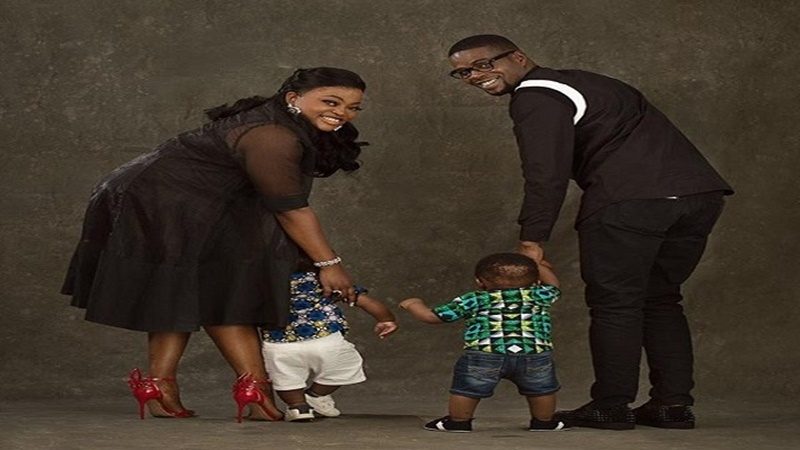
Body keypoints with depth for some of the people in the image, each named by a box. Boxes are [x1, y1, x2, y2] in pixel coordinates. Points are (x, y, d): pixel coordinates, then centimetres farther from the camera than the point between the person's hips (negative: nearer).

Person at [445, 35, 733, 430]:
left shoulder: (537, 96, 0)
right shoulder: (580, 83, 30)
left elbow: (546, 173, -10)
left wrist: (531, 241, -8)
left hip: (628, 201, -9)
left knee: (614, 304, 2)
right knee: (659, 300, 18)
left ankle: (611, 407, 4)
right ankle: (673, 403, 16)